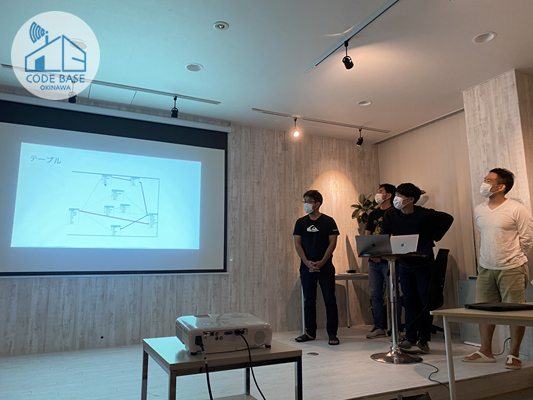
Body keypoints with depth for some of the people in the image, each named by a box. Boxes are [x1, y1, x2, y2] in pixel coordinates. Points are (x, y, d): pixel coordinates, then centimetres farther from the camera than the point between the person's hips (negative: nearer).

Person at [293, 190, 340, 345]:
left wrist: (321, 262, -14)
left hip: (325, 266, -3)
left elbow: (332, 243, -5)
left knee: (330, 300, -1)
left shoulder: (328, 221, -1)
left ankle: (332, 334, 8)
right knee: (309, 300, 9)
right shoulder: (301, 222, 7)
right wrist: (307, 262, -9)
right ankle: (310, 332, 20)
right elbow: (297, 244, 4)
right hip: (307, 266, 3)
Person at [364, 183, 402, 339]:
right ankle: (379, 327, 17)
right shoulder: (373, 214, 16)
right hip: (374, 260, 6)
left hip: (389, 259, -6)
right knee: (375, 294, 8)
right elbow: (366, 237, 13)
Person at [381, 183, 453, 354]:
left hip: (424, 263, -3)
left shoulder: (424, 215, -14)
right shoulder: (390, 215, -4)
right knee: (408, 301, 6)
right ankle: (410, 338, 12)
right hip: (405, 264, 3)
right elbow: (384, 237, 5)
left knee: (424, 301, 2)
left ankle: (423, 340, 12)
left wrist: (435, 237, 0)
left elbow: (448, 219, 2)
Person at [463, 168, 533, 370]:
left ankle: (514, 355, 18)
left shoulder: (516, 209, -10)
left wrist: (513, 259, 4)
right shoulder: (479, 210, 7)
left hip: (511, 269, -5)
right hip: (485, 269, 6)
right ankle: (486, 351, 23)